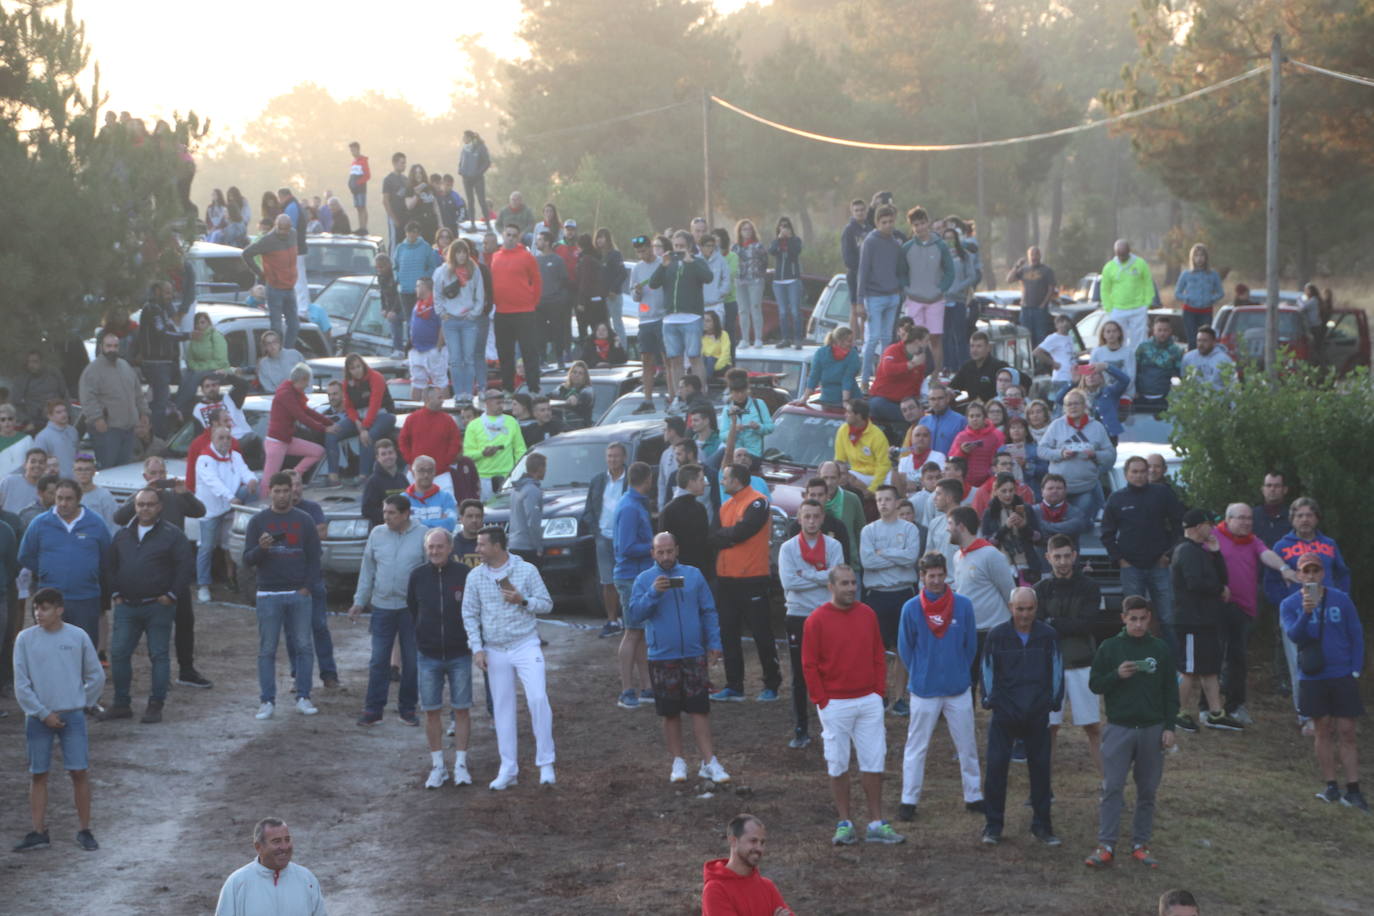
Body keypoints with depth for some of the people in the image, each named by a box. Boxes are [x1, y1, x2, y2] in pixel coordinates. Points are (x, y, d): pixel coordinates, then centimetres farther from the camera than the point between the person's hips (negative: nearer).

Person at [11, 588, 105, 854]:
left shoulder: (78, 636, 0)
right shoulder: (25, 639, -1)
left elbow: (96, 676, 9)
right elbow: (21, 684, -2)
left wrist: (83, 704, 4)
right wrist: (43, 714, -7)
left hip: (73, 715, 0)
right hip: (38, 718, 0)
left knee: (80, 772, -3)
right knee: (38, 775, 3)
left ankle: (84, 831, 4)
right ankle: (39, 832, 8)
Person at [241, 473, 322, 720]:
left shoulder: (304, 520, 7)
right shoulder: (258, 521, 5)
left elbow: (314, 558, 8)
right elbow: (247, 560, 2)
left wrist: (306, 587, -4)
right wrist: (261, 548, -19)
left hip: (299, 594, 1)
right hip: (269, 595, -1)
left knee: (304, 646, -1)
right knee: (267, 650, -1)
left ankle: (303, 698, 7)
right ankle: (267, 701, 3)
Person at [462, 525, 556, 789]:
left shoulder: (527, 571, -4)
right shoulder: (476, 577, 3)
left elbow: (546, 604, 1)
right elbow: (469, 614, 6)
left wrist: (523, 601, -17)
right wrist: (477, 648, -3)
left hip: (526, 645, -3)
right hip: (495, 651, 3)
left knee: (538, 699, -16)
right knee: (502, 708, 6)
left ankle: (545, 762, -7)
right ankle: (508, 769, 14)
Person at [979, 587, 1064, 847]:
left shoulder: (1048, 635, 0)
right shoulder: (997, 635, -2)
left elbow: (1056, 669, 8)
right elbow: (988, 669, 5)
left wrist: (1054, 701, 6)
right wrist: (990, 699, 2)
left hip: (1038, 715, 1)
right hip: (1004, 713, -1)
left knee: (1040, 767, 6)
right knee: (996, 766, -4)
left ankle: (1041, 825, 17)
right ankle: (993, 825, 5)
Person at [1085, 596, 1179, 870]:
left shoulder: (1161, 649, 4)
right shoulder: (1109, 648, 0)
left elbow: (1171, 691, 8)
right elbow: (1094, 684, 2)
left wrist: (1169, 727, 1)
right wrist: (1117, 675, -16)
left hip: (1152, 729, 2)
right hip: (1118, 727, -2)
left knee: (1147, 790, 6)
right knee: (1112, 788, -6)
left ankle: (1140, 844, 14)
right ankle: (1106, 845, -4)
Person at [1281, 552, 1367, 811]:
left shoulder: (1341, 600, 0)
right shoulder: (1289, 605, 1)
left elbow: (1356, 636, 5)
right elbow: (1294, 635, -13)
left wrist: (1355, 671, -1)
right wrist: (1306, 612, -29)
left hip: (1343, 676, 0)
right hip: (1312, 678, 0)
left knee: (1346, 732, -2)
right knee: (1323, 731, 4)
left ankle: (1353, 790, -1)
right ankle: (1330, 786, 12)